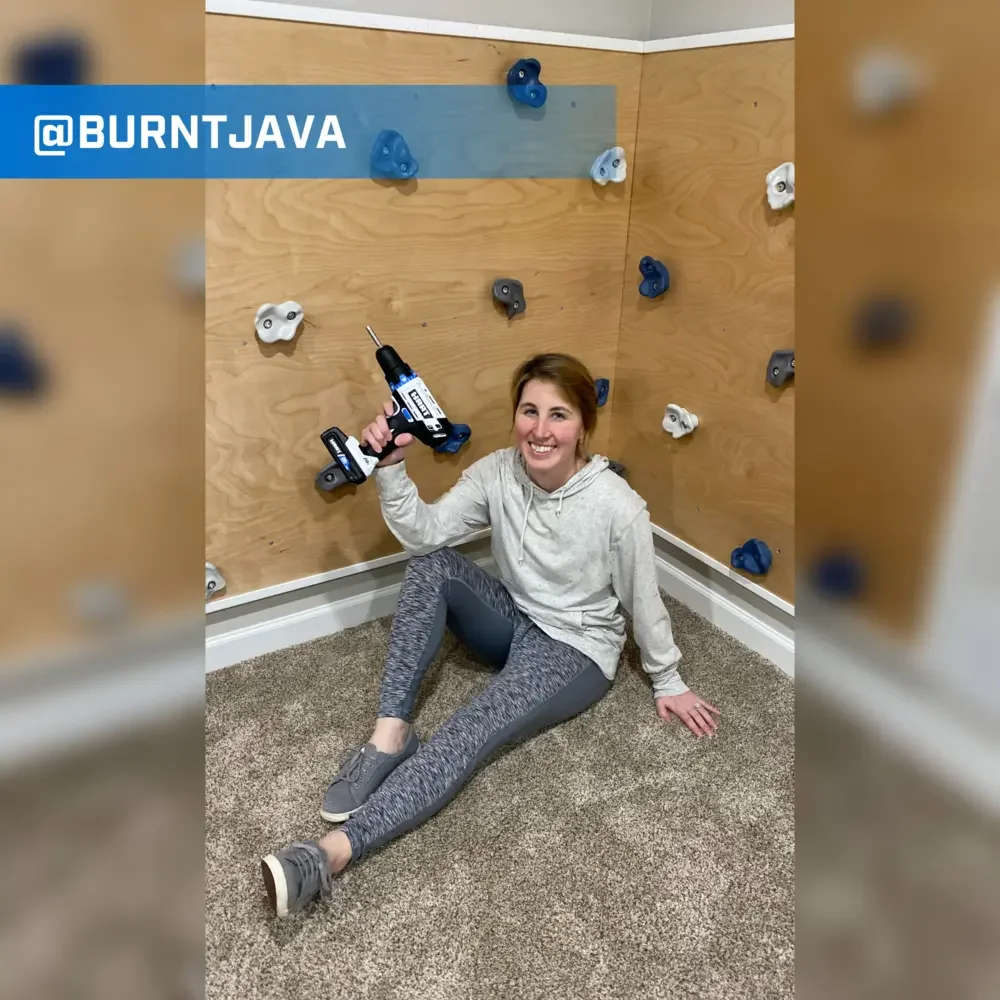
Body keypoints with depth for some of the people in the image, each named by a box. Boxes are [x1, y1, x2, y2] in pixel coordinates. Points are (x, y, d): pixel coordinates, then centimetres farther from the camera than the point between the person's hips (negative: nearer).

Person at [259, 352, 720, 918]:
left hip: (575, 650, -5)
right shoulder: (498, 473, -11)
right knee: (431, 565, -20)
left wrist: (667, 682, 1)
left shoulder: (617, 506, -24)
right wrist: (392, 466, -34)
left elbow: (644, 600, -11)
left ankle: (332, 854, -36)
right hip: (514, 621, 6)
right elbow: (424, 534, -18)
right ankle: (390, 736, -21)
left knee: (470, 733, -29)